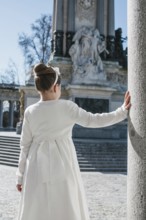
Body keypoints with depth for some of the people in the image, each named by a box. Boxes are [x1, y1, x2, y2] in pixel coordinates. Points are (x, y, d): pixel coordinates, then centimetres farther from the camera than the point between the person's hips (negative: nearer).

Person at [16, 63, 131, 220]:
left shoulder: (30, 112, -2)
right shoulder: (66, 107, -9)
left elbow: (25, 145, 2)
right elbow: (93, 120, -7)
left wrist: (20, 175, 9)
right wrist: (122, 111, 1)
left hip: (38, 169, 2)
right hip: (62, 167, -2)